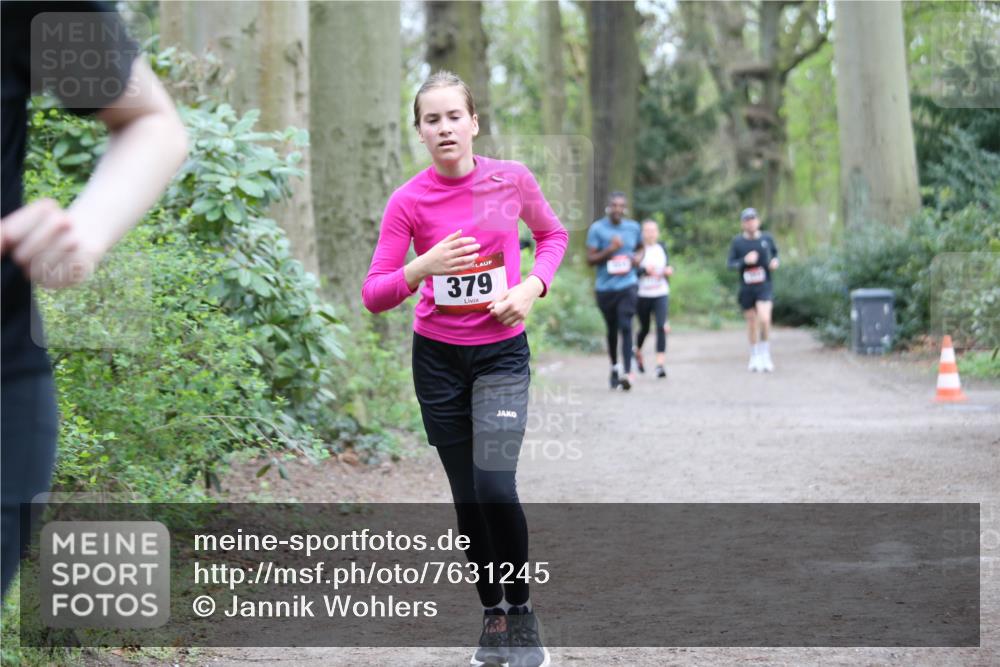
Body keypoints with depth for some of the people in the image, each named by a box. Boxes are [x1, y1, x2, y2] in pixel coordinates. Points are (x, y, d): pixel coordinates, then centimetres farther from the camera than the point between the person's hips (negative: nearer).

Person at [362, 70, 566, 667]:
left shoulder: (512, 179, -6)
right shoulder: (409, 201, -9)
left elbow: (553, 233, 13)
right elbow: (374, 295, -9)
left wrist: (531, 287, -5)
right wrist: (423, 268, -28)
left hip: (503, 353, -1)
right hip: (438, 356, 1)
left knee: (495, 488, -16)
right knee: (467, 497, 5)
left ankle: (521, 610, 5)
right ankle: (492, 615, 23)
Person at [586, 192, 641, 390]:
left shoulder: (633, 227, 7)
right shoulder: (597, 228, -3)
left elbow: (639, 248, 26)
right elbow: (590, 259, -5)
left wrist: (637, 259, 4)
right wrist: (610, 250, -19)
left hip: (627, 286, 0)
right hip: (605, 287, 0)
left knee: (625, 326, -15)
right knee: (612, 329, 11)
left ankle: (628, 372, -20)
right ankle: (615, 366, 33)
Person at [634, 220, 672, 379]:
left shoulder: (662, 247, 7)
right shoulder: (638, 249, -7)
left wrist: (668, 270, -1)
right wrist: (644, 270, -29)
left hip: (661, 294, 2)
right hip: (642, 294, -2)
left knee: (661, 327, -13)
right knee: (644, 328, 13)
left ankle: (661, 364, -16)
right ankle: (638, 352, 44)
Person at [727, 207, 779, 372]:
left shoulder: (767, 238, 1)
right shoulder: (737, 241, -2)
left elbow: (775, 251, 19)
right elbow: (731, 264, -2)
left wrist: (775, 261, -2)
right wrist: (744, 261, -20)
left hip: (764, 286, -1)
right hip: (746, 288, 1)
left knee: (764, 319, -18)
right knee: (751, 322, 9)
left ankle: (765, 355, -1)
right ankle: (754, 357, 26)